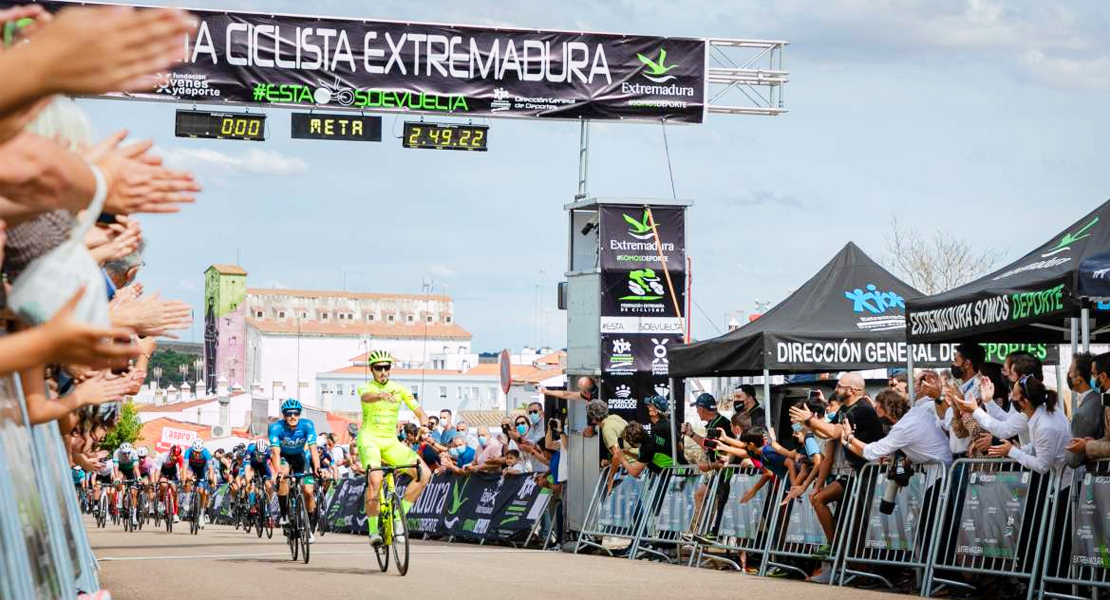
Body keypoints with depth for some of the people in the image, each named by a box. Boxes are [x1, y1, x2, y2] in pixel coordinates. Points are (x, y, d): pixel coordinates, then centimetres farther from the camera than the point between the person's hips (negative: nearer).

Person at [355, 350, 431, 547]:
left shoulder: (399, 389, 8)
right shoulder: (366, 387, -2)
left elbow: (418, 410, 1)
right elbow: (365, 397, -27)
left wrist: (424, 425, -22)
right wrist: (380, 395, -51)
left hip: (391, 442, 4)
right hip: (369, 439, -4)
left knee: (424, 473, -14)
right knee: (375, 479, -31)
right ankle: (373, 531, -21)